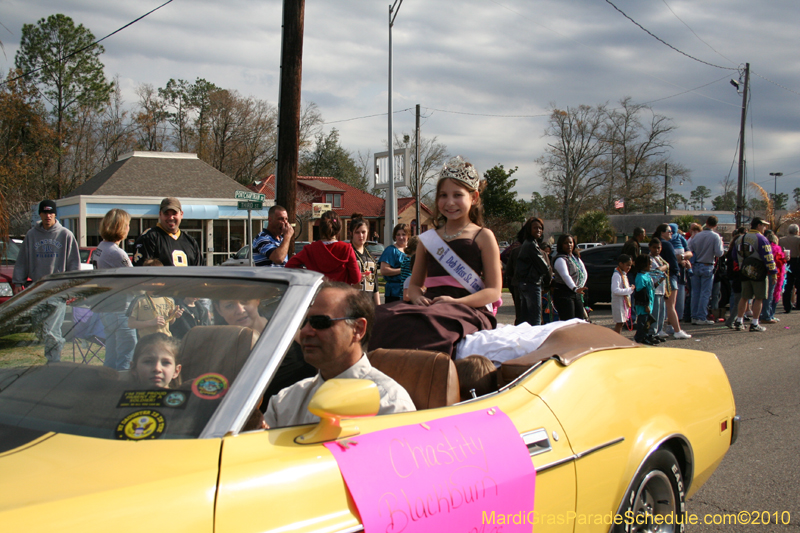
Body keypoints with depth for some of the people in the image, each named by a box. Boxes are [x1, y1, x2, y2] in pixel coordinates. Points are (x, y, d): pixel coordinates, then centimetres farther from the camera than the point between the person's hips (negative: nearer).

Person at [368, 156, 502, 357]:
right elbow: (415, 283, 26)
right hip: (430, 307, 4)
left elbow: (494, 291, 4)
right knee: (383, 318, -28)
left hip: (470, 310, -4)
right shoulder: (428, 239, 23)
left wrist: (457, 302, -12)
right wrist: (417, 297, 0)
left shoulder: (483, 237, 10)